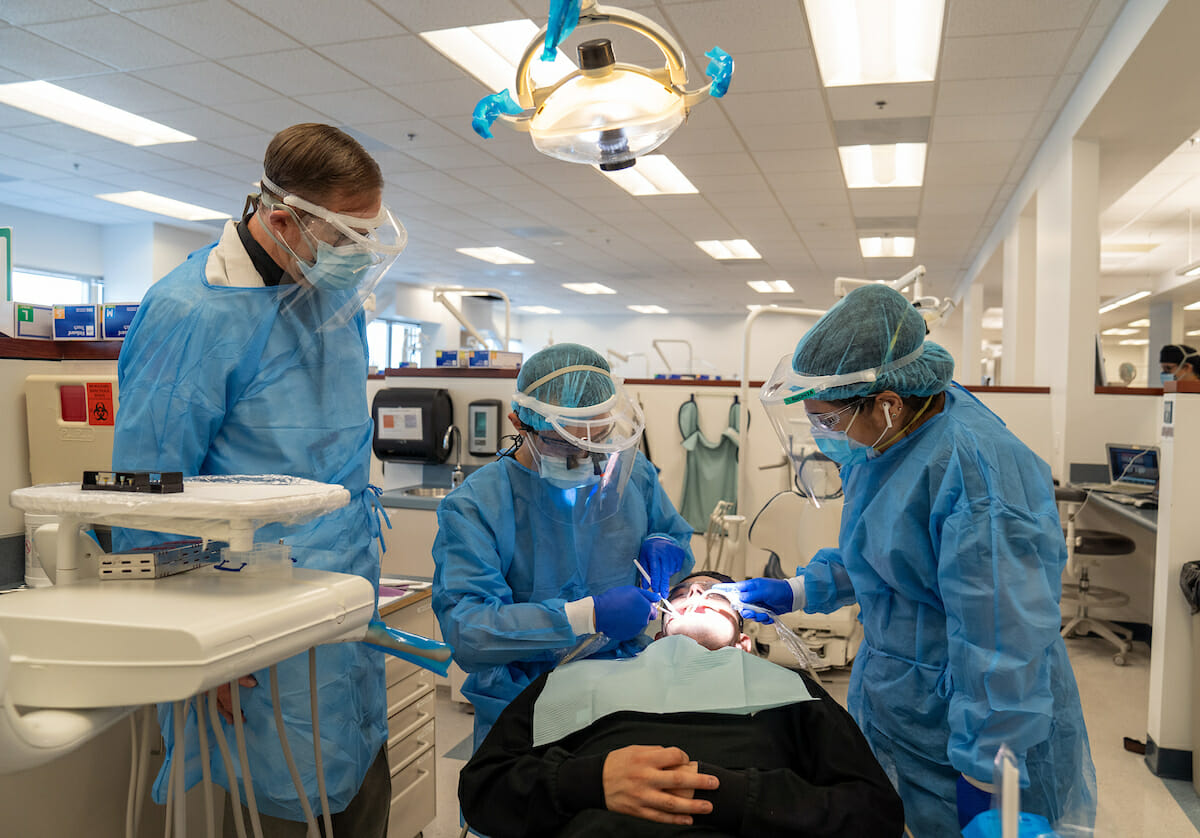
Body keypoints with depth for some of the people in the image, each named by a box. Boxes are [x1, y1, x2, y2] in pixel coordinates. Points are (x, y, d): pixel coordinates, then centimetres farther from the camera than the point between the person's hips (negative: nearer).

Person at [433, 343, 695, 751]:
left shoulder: (631, 472, 6)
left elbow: (679, 536, 24)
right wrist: (587, 616, -26)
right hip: (522, 698, -3)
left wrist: (661, 546, -2)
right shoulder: (473, 506, -10)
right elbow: (463, 627, -19)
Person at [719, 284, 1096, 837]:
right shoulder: (884, 443, 0)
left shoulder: (976, 470, -30)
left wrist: (983, 780, -25)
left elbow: (1000, 639, -30)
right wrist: (796, 592, 8)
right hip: (893, 704, 9)